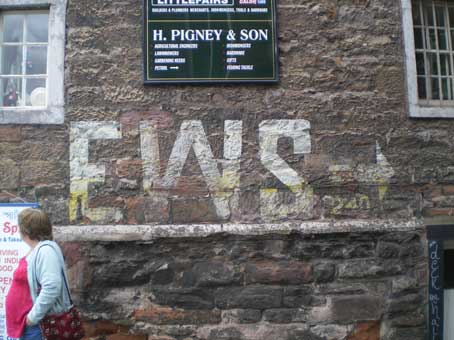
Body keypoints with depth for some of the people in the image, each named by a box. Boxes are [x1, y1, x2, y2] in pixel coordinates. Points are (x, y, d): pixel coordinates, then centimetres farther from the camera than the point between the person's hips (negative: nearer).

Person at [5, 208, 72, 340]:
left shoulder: (45, 250, -21)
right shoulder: (36, 250, 10)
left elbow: (51, 288, -30)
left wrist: (33, 317, -23)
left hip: (37, 324, -9)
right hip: (27, 323, 9)